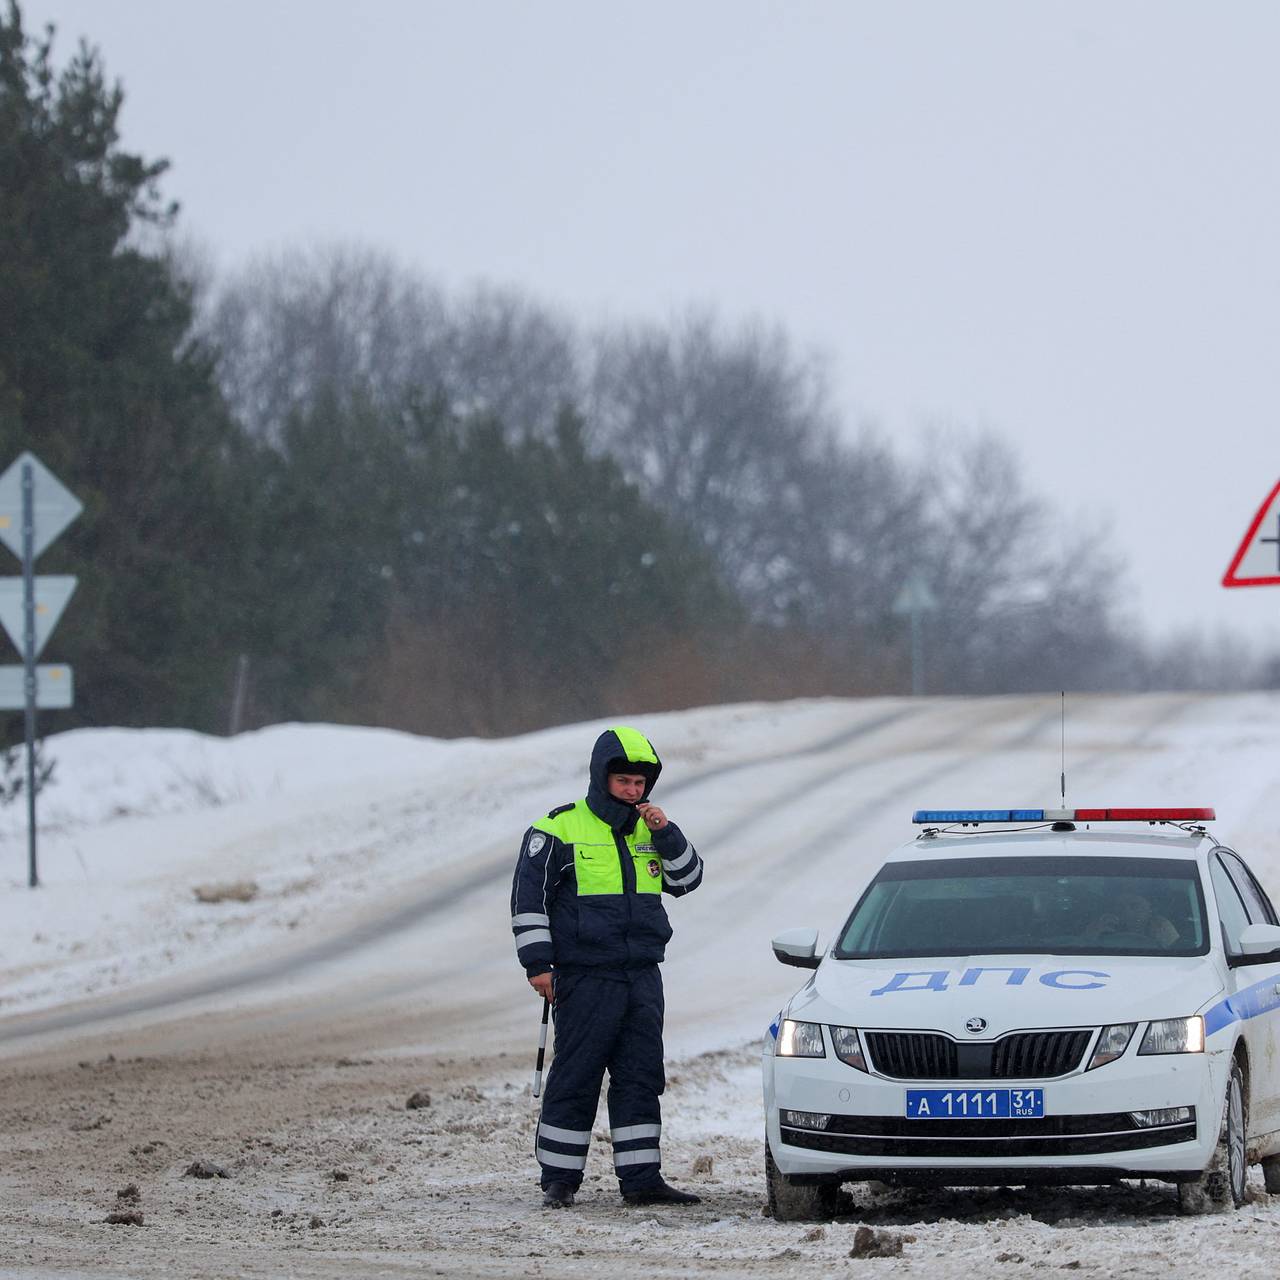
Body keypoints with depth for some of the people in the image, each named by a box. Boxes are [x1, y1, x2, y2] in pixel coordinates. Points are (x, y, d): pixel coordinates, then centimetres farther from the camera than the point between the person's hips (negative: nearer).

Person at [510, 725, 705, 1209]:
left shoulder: (647, 829, 14)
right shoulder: (560, 829, -4)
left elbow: (688, 879, 11)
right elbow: (528, 897, -5)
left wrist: (666, 834, -3)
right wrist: (537, 962, -10)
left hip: (642, 977, 6)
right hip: (586, 978, -6)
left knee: (642, 1078, 5)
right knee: (575, 1079, -3)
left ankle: (641, 1178, 8)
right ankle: (559, 1179, 3)